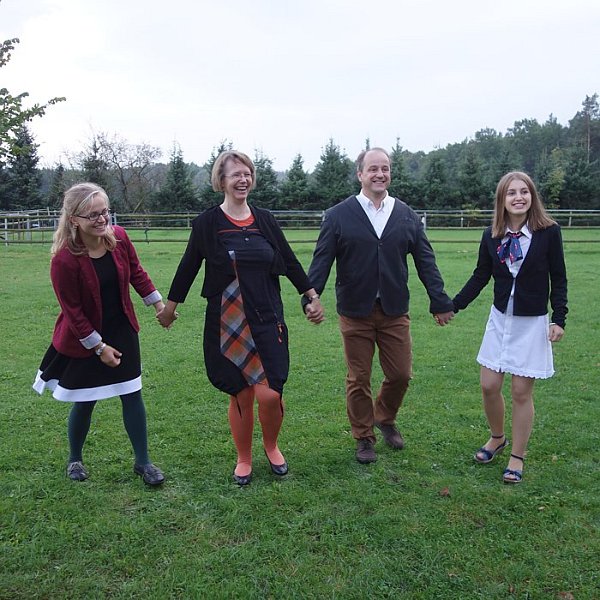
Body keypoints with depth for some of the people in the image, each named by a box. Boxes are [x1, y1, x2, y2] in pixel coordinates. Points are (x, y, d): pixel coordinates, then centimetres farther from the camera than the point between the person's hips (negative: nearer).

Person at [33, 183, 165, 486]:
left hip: (122, 330, 4)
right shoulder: (64, 260, -25)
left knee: (132, 394, 6)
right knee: (84, 401, 10)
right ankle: (75, 459, 36)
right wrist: (99, 347, -13)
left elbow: (136, 272, 6)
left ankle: (143, 461, 20)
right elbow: (73, 312, -18)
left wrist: (159, 303, 10)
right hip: (83, 340, -4)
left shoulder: (118, 237, -12)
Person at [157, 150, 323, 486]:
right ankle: (244, 459, 27)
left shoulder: (264, 219, 6)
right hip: (226, 323, -1)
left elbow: (289, 261, 13)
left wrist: (313, 295, 13)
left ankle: (271, 446, 25)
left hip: (266, 319, 2)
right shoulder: (208, 222, -2)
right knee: (240, 395, 3)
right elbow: (189, 266, 7)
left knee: (270, 394, -6)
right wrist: (171, 304, 14)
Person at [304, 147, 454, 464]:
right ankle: (364, 438, 26)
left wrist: (440, 302, 3)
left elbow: (425, 261, 6)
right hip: (355, 313, -2)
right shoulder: (338, 215, -2)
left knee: (401, 375, 9)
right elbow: (321, 261, -5)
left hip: (395, 312, 2)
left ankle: (385, 418, 38)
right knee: (358, 380, 8)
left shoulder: (407, 216, 6)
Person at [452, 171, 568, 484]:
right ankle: (497, 438, 33)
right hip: (500, 319, 3)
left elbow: (558, 279, -3)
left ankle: (517, 457, 20)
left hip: (533, 323, -3)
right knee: (489, 386, 5)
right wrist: (454, 305, 1)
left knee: (521, 391, 3)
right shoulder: (492, 235, -1)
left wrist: (558, 318, -8)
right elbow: (480, 276, 7)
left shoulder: (548, 232, -8)